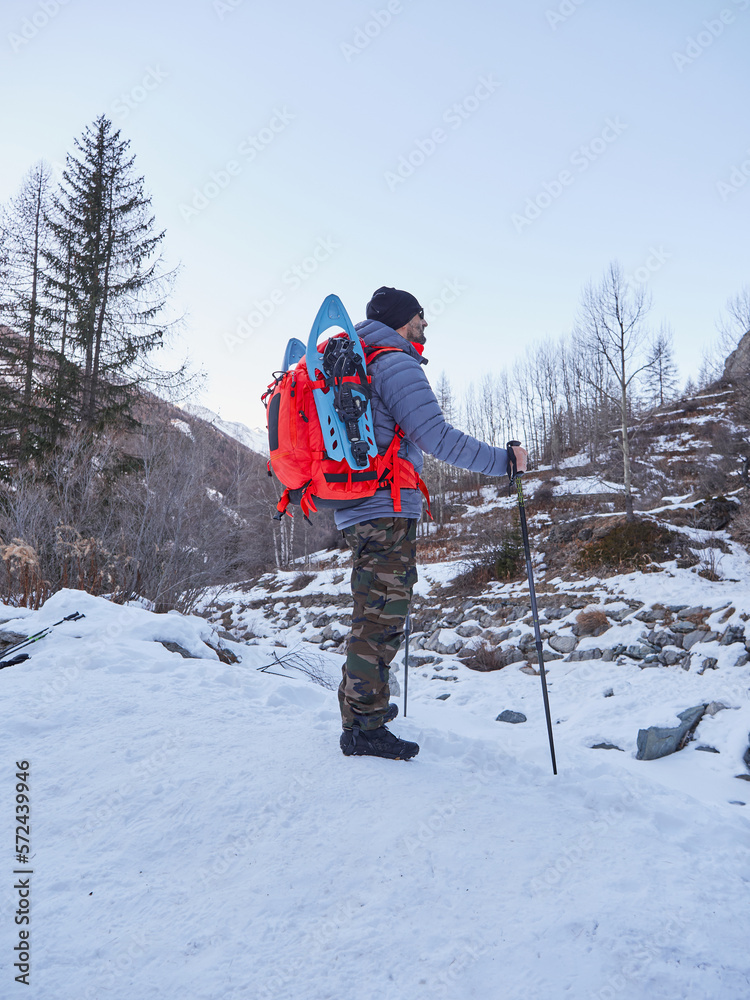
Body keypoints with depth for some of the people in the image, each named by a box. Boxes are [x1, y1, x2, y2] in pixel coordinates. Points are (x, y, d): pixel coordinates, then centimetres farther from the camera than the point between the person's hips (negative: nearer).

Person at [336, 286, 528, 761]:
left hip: (356, 509, 10)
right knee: (381, 619, -5)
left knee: (374, 615, 21)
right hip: (388, 510, -10)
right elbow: (438, 437, -20)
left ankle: (361, 703, 33)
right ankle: (364, 728, 2)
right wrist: (503, 460, -15)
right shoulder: (396, 364, -11)